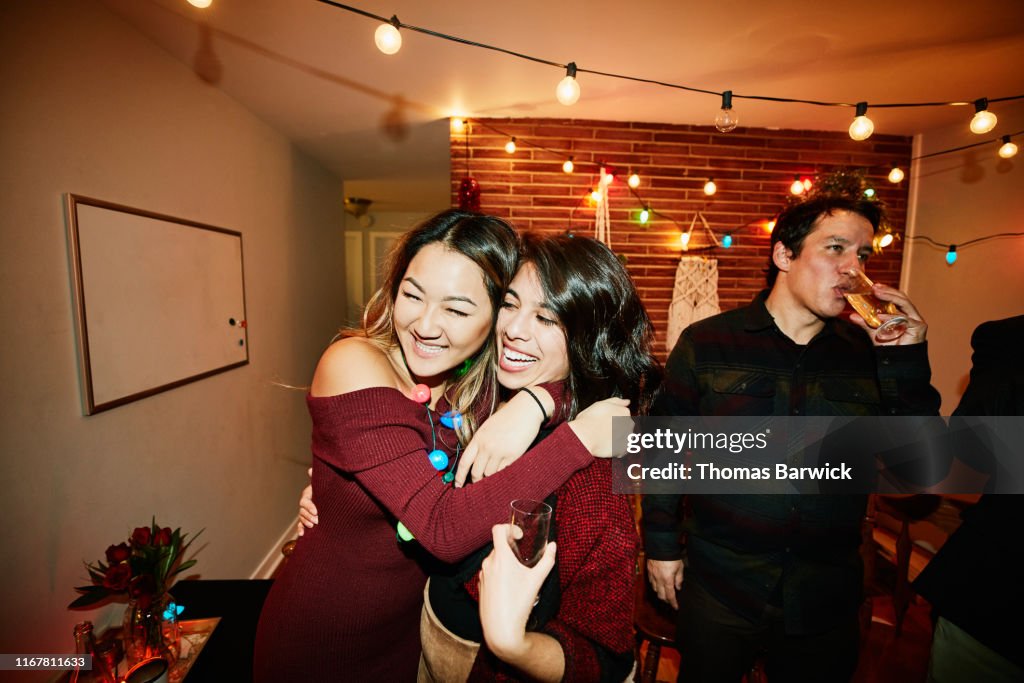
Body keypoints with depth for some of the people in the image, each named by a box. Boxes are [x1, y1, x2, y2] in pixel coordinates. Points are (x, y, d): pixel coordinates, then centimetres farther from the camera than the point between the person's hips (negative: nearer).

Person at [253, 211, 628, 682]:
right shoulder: (354, 365, -28)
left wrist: (535, 401, -33)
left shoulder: (485, 377, -14)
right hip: (323, 643, -3)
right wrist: (579, 438, -35)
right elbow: (443, 527, -34)